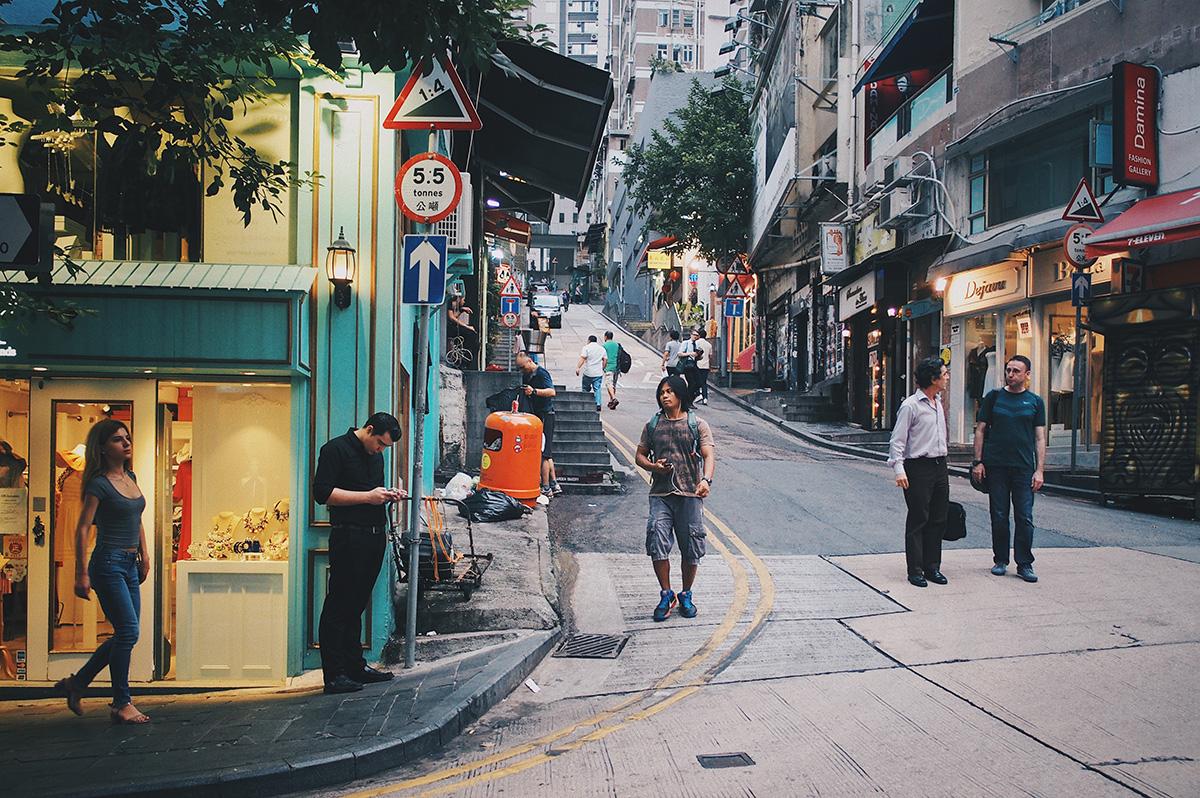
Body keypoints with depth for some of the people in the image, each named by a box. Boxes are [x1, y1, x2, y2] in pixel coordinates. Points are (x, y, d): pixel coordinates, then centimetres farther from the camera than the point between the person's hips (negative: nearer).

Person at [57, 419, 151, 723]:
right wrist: (82, 574, -14)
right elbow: (82, 529, -12)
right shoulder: (99, 484, -11)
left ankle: (77, 683, 25)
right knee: (128, 632, -9)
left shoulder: (130, 477, 11)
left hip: (130, 564, 8)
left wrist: (144, 555, 17)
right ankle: (121, 704, 1)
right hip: (108, 563, -8)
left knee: (125, 635, 10)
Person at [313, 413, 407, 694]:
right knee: (338, 606, -4)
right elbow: (323, 493, -15)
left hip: (375, 537, 8)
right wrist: (368, 496, -17)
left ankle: (355, 666, 21)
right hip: (348, 538, -8)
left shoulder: (375, 455, 20)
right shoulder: (335, 449, -7)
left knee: (357, 605, 14)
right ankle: (334, 674, -1)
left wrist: (388, 494, 8)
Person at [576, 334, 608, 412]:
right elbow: (605, 360, 9)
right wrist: (602, 368, 20)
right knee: (597, 389, 3)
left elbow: (583, 358, -13)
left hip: (588, 373, -3)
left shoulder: (586, 347, -3)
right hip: (598, 373, 3)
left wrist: (578, 367, -16)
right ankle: (598, 404, -9)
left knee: (586, 388, 10)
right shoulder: (602, 348, 11)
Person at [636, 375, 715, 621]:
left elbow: (709, 455, -8)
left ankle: (686, 596, 23)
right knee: (657, 544, -10)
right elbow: (640, 455, 17)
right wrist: (654, 466, -6)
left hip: (690, 494, -1)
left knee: (691, 549, 4)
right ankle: (666, 594, 7)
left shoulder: (698, 425, 3)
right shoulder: (652, 425, 11)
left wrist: (706, 480, -27)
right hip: (660, 494, 1)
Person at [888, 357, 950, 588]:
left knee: (938, 520, 9)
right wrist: (899, 469, -20)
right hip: (918, 467, -8)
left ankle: (932, 567, 18)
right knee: (918, 521, -3)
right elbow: (897, 440, -12)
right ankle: (915, 571, 3)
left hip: (940, 466, 8)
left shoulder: (938, 403, 14)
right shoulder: (910, 405, -10)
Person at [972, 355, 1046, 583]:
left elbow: (1040, 438, 6)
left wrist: (1040, 470, -1)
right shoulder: (993, 397, 7)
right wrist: (978, 461, -1)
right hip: (995, 466, 0)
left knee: (1025, 518, -2)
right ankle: (1000, 560, 16)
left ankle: (1024, 564, 6)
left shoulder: (1035, 401, 7)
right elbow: (980, 430, 7)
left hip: (1024, 467, 0)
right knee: (999, 517, 5)